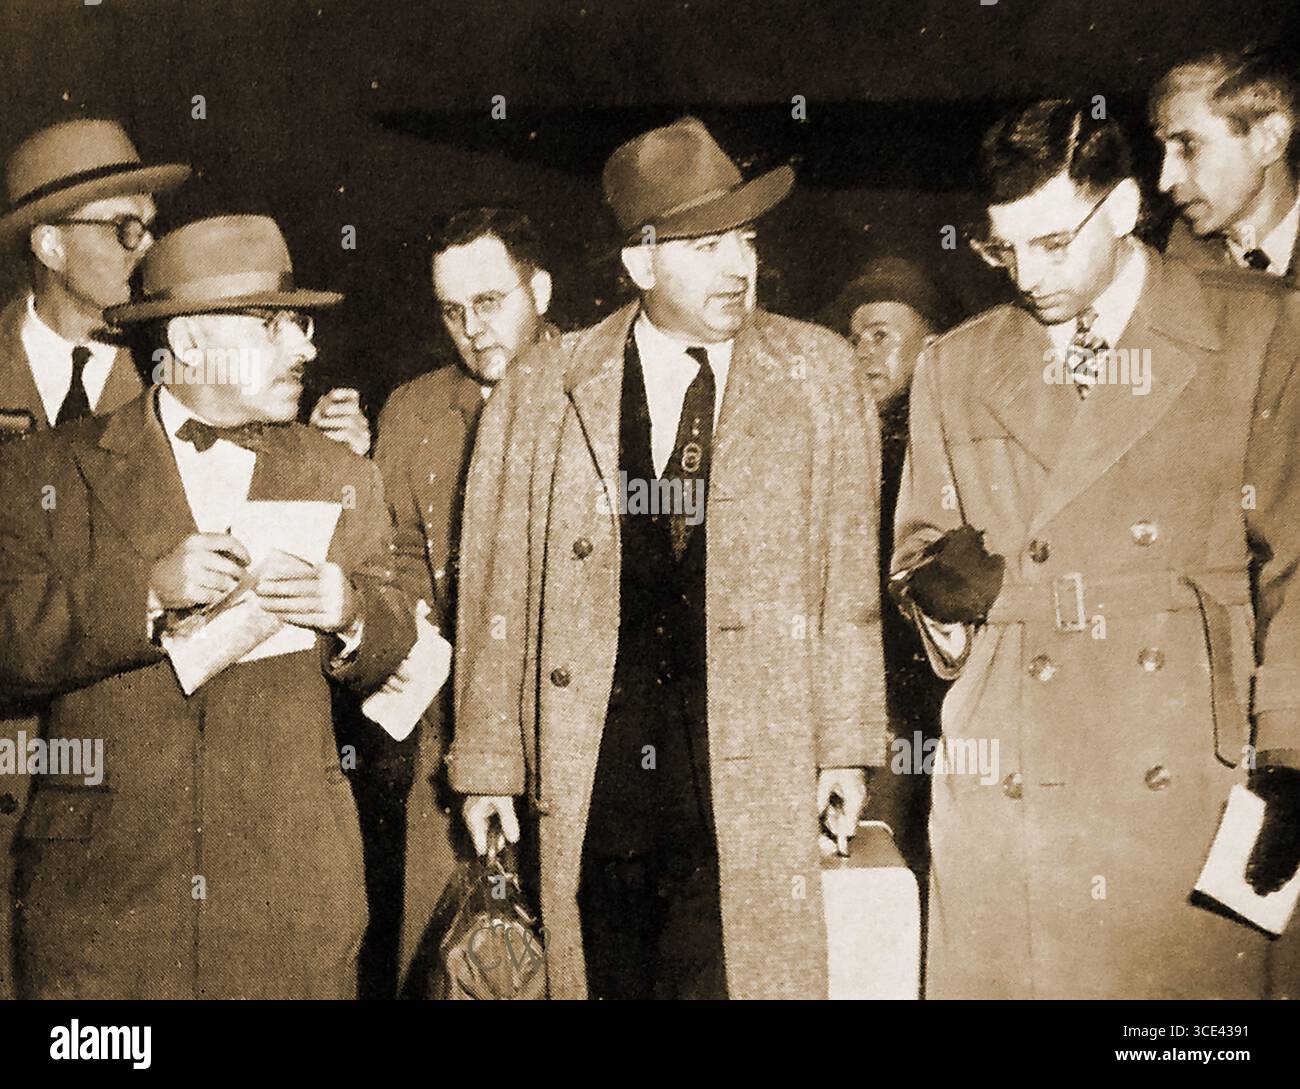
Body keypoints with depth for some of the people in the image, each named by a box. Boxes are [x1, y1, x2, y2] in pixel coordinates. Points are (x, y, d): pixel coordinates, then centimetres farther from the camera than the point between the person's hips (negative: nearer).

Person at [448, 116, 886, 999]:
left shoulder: (818, 375, 5)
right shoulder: (542, 393, 4)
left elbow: (848, 571, 6)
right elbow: (497, 591, 6)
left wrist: (846, 748, 4)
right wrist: (489, 765, 5)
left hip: (753, 762, 0)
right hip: (592, 770, 1)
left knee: (744, 971, -2)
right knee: (610, 975, 8)